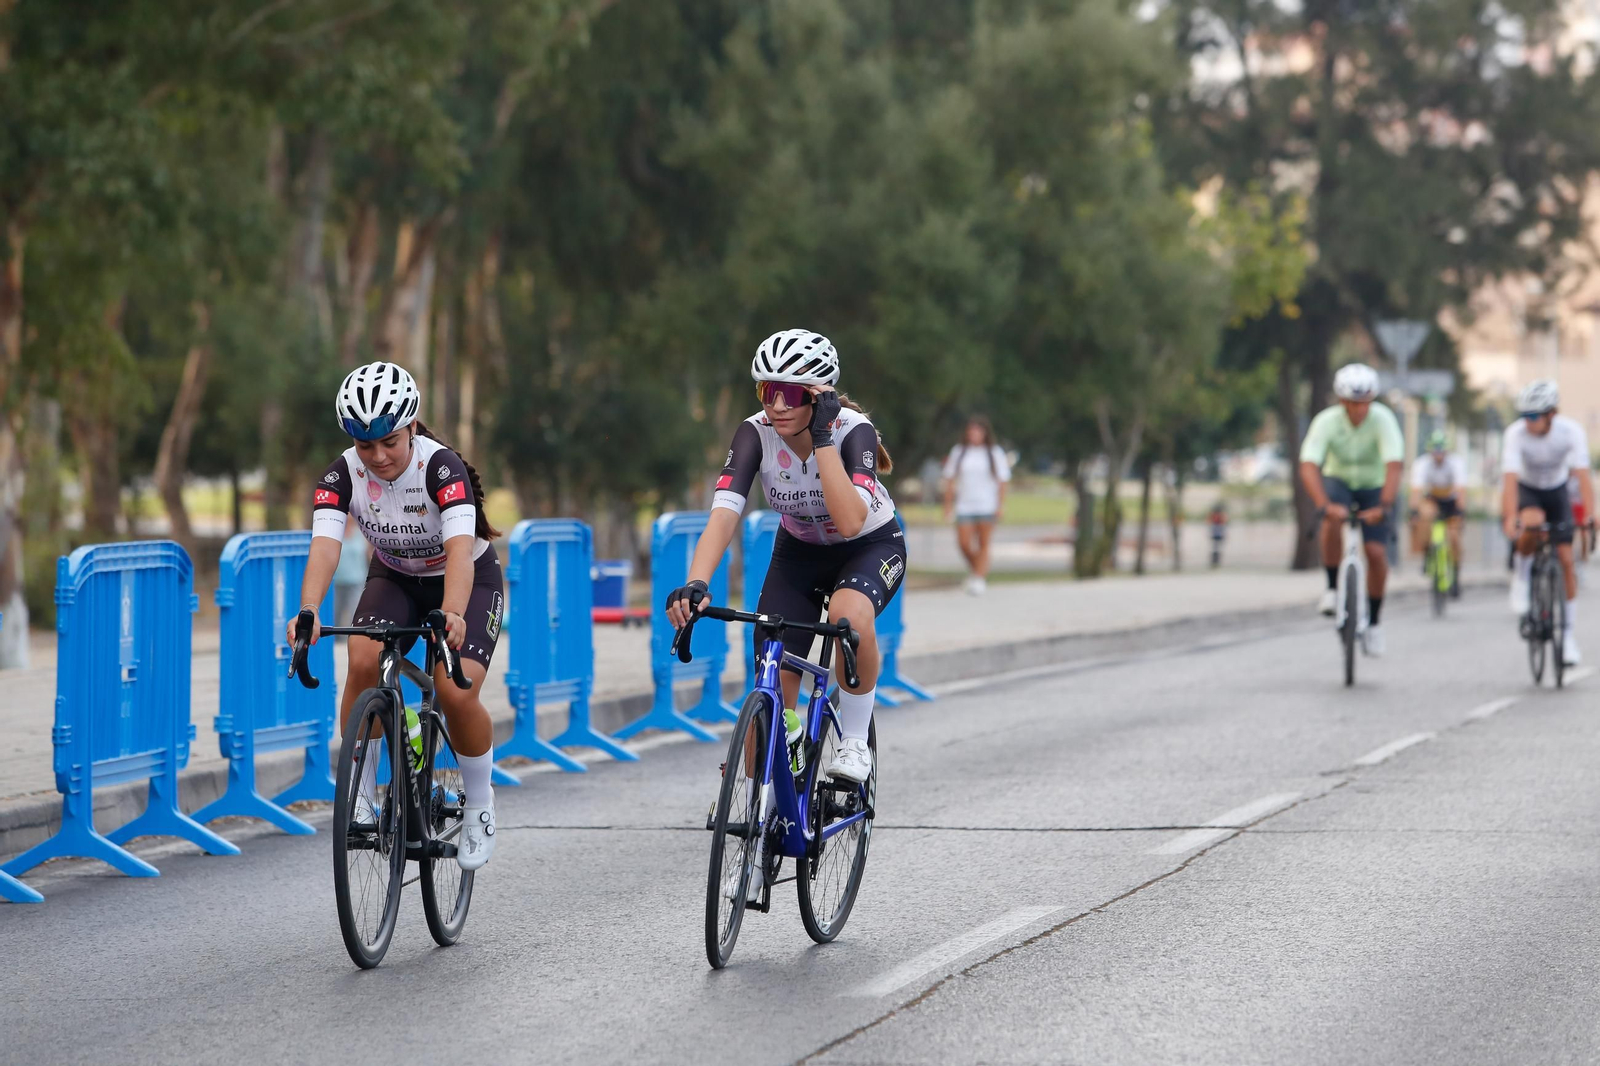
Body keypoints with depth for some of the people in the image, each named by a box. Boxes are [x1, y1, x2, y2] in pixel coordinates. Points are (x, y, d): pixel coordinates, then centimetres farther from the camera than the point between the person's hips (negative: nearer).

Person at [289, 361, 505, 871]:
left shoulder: (442, 466, -31)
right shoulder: (343, 475, -21)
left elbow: (460, 549, -44)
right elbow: (324, 547, -34)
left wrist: (453, 614, -62)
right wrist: (308, 612, -54)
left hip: (470, 580, -3)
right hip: (395, 578, 3)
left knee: (457, 694, -23)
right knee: (364, 661, -28)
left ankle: (479, 805, 3)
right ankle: (361, 793, -13)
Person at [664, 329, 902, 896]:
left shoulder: (853, 431, -30)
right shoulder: (756, 433, -22)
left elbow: (851, 519, -44)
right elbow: (723, 513, -33)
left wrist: (823, 439, -43)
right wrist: (695, 584, -49)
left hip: (872, 547, -3)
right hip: (799, 552, 3)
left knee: (850, 615, -39)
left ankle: (854, 742, -15)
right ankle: (759, 838, 2)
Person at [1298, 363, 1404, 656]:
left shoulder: (1382, 419, -26)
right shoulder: (1326, 422, -25)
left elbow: (1394, 466, -35)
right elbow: (1308, 467, -34)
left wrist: (1383, 506, -49)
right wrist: (1324, 505, -49)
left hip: (1373, 488, 0)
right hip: (1338, 482, 0)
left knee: (1375, 552, -13)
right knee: (1333, 519, -34)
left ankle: (1374, 621, 6)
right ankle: (1333, 588, -17)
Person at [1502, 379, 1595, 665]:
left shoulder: (1571, 432, -26)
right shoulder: (1516, 433, -29)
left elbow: (1583, 475, -31)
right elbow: (1510, 478, -35)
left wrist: (1589, 517, -44)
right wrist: (1511, 518, -48)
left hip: (1557, 492, 1)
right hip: (1527, 491, -1)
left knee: (1566, 560, -7)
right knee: (1532, 524, -38)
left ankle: (1570, 635, 2)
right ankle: (1521, 575, -9)